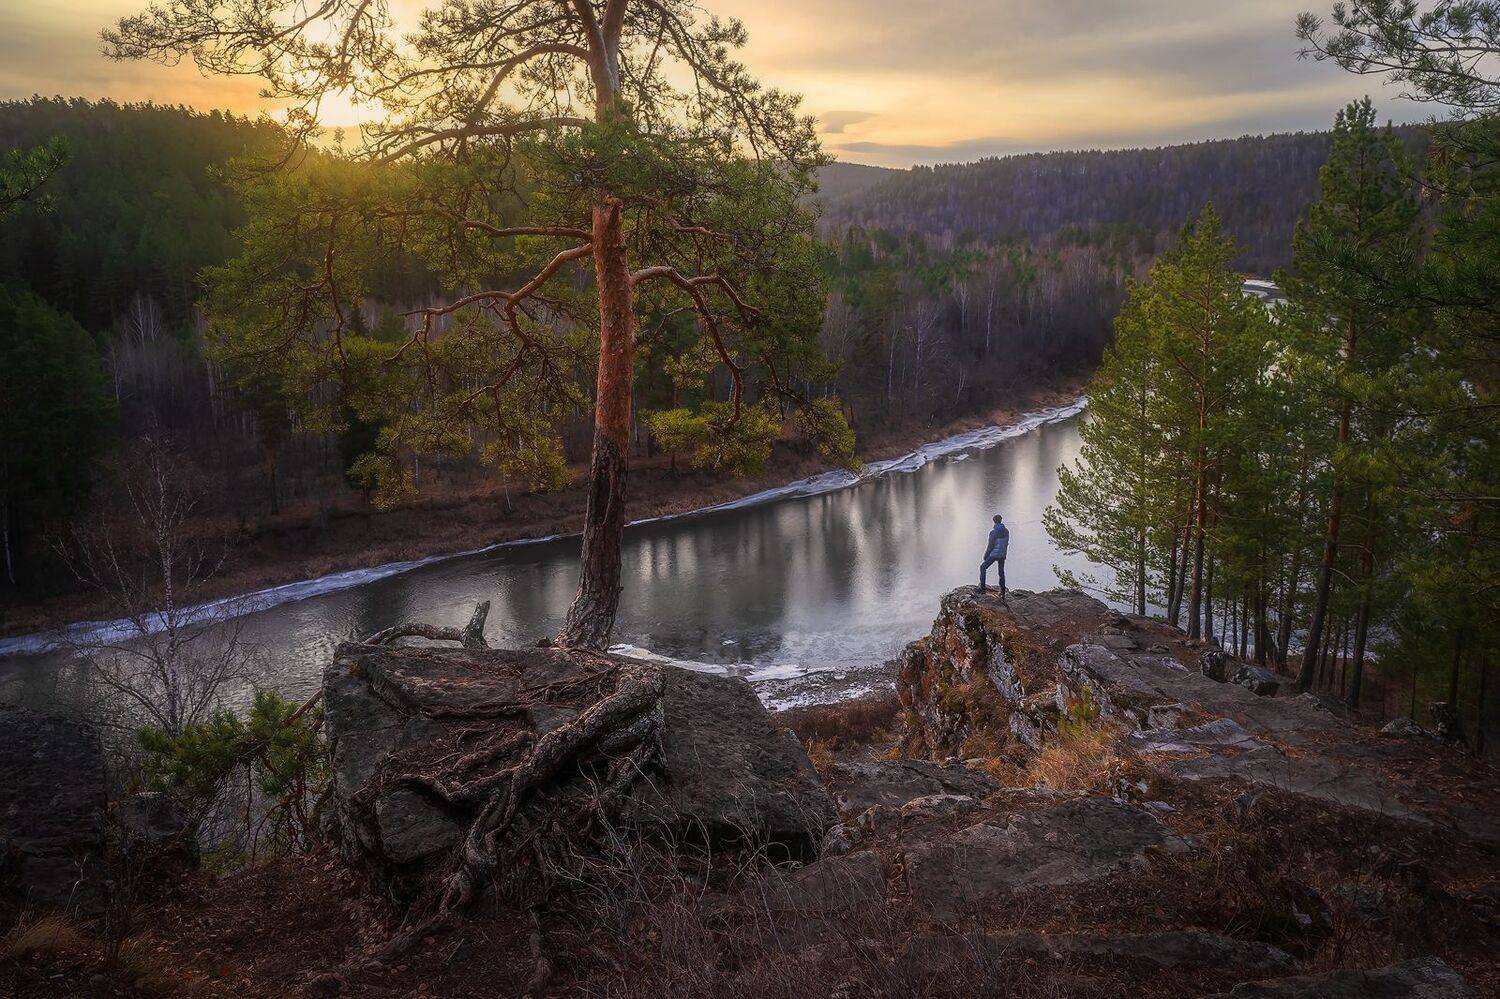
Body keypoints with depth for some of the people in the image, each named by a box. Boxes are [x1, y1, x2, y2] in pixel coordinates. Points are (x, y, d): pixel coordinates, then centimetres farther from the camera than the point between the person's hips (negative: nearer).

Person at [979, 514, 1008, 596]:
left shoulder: (993, 532, -19)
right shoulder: (1006, 531, 0)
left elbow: (990, 545, -16)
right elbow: (1007, 543, 8)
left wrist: (985, 555, -4)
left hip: (993, 554, -6)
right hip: (1002, 555, 6)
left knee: (983, 567, 11)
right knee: (1001, 572, 16)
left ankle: (982, 587, 7)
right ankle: (1002, 591, 18)